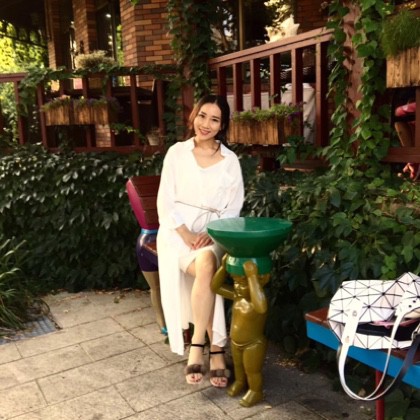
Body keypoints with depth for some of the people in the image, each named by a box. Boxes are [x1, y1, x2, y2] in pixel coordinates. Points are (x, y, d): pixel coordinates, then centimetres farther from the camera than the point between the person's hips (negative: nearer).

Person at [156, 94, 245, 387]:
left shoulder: (231, 161, 7)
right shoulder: (177, 153, 5)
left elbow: (233, 210, 6)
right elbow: (166, 202, 0)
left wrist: (211, 234, -11)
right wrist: (186, 235, -13)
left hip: (213, 234, 1)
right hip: (178, 231, -1)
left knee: (207, 264, -33)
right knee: (207, 268, -30)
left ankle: (197, 344, -19)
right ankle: (216, 350, -19)